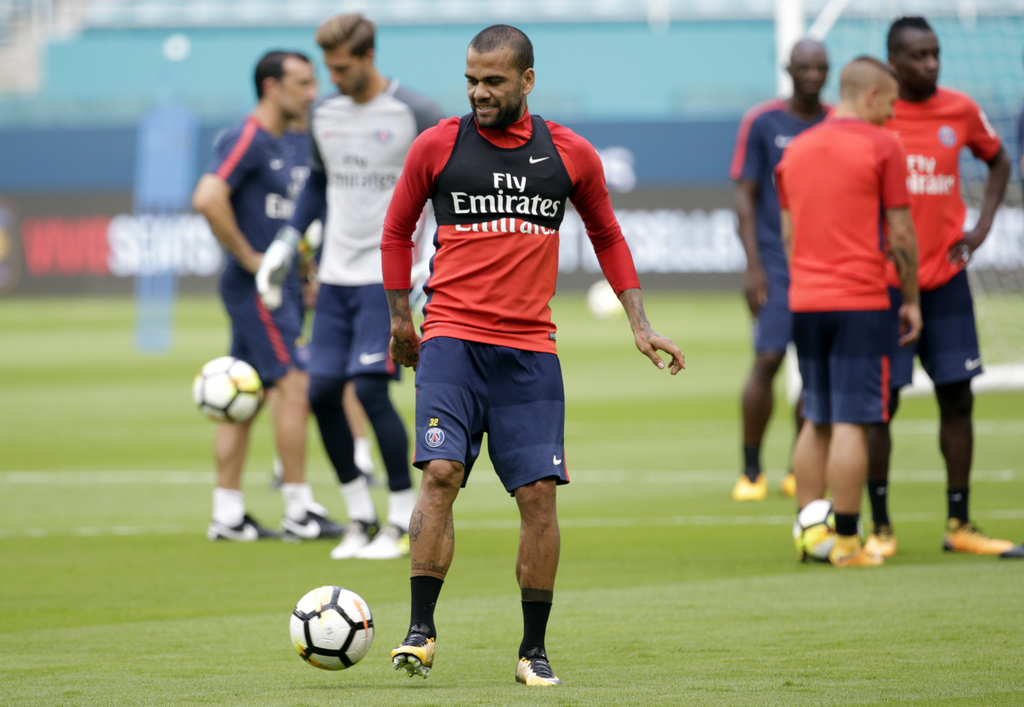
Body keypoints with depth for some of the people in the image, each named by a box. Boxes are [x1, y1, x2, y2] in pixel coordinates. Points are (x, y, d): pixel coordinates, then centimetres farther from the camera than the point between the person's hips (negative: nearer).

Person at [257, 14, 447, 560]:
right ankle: (360, 515, 14)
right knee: (321, 392, -1)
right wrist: (287, 241, 14)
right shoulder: (324, 115, 9)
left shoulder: (416, 116, -9)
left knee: (370, 387, -16)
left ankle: (406, 521, -4)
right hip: (335, 275, 6)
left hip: (387, 274, -6)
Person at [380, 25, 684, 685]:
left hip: (529, 347, 2)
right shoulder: (436, 147, 1)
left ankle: (534, 649, 6)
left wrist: (640, 324, 12)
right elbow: (398, 231, 16)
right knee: (441, 471, -18)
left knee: (540, 492, -4)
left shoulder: (571, 154, 5)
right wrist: (400, 320, 17)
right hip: (450, 337, -1)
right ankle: (421, 630, -10)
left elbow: (608, 238, 19)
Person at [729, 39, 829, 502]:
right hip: (776, 266, -3)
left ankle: (801, 471, 11)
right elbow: (745, 196, -1)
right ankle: (751, 471, 0)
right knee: (767, 361, -10)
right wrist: (753, 265, -8)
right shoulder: (761, 122, -1)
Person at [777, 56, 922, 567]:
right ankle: (845, 541, -7)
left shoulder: (795, 150, 12)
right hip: (861, 301, -6)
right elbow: (900, 233, -5)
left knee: (816, 422, 13)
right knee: (851, 423, -6)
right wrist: (911, 300, 4)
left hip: (805, 300, 6)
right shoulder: (881, 147, -5)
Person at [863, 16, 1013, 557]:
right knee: (881, 402, -2)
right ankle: (880, 527, 7)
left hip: (945, 279, 3)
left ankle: (959, 524, 10)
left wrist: (981, 227, 7)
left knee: (957, 396, 3)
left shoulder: (960, 111, 3)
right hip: (883, 283, -3)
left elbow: (998, 162, 19)